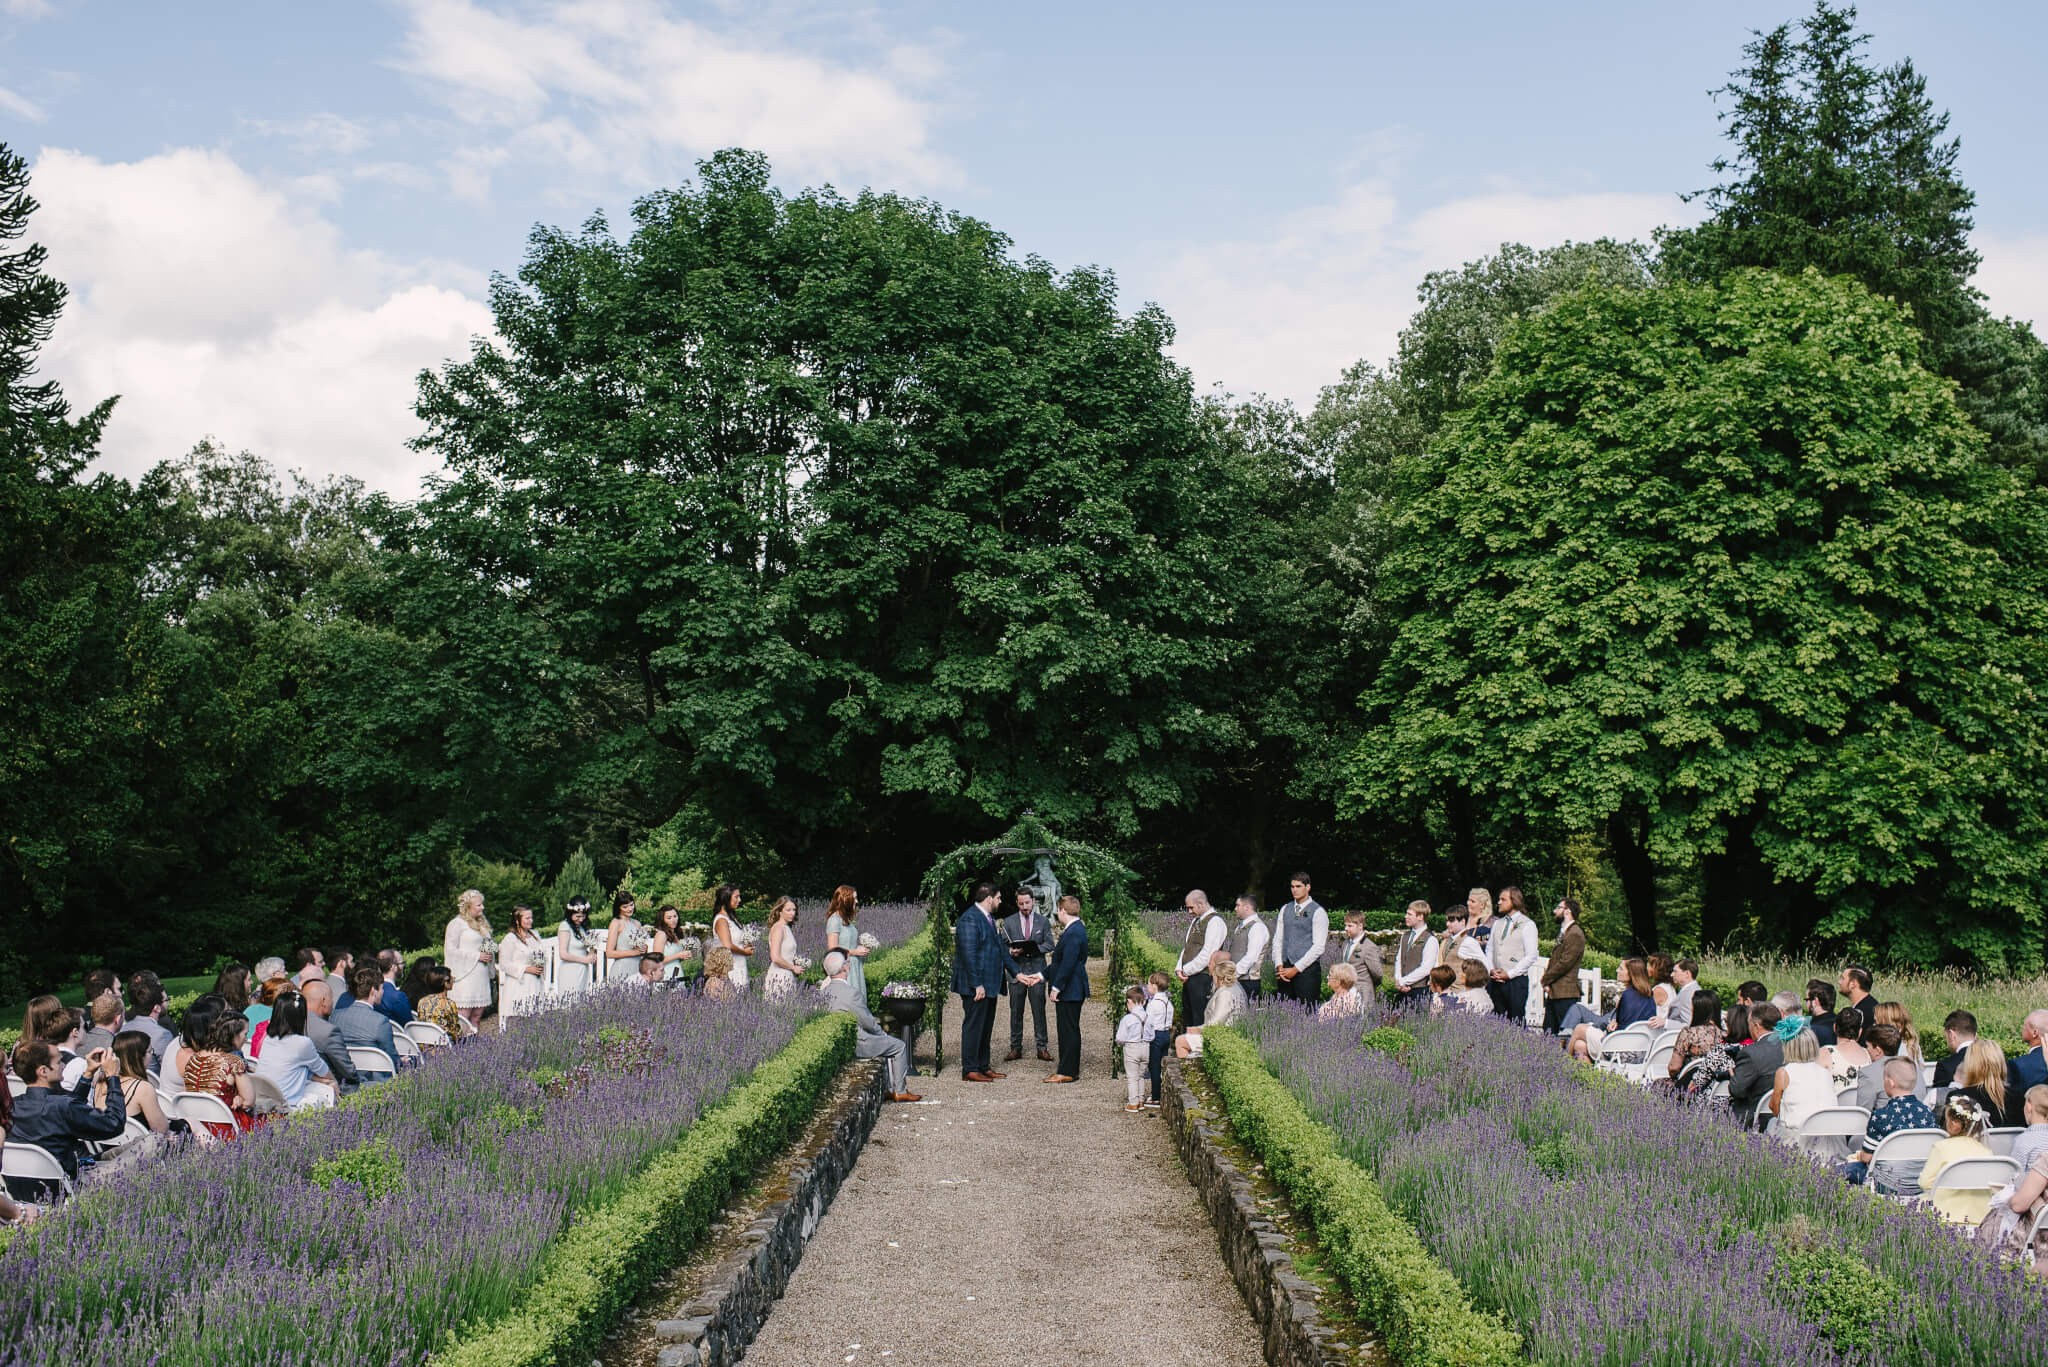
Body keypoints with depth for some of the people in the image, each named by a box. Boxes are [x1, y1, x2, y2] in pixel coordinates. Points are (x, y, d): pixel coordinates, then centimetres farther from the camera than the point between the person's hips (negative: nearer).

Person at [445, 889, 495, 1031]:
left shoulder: (482, 923, 18)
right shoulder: (456, 923, -6)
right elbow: (451, 950, -12)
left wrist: (488, 956, 7)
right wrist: (477, 956, -14)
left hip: (481, 976, 7)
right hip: (466, 976, -7)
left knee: (477, 1014, 7)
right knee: (463, 1015, -10)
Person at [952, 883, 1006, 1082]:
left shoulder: (989, 918, 15)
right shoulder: (969, 919, -16)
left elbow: (999, 948, 22)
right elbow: (969, 954, -21)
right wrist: (977, 985, -23)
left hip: (990, 984, 10)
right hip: (976, 985, -10)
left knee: (986, 1026, 14)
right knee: (974, 1025, -4)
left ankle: (983, 1066, 23)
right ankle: (969, 1070, 1)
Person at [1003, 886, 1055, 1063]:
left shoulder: (1043, 922, 8)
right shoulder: (1009, 922, 8)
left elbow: (1049, 945, 3)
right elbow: (1003, 945, 8)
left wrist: (1032, 948, -14)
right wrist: (1011, 951, -14)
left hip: (1037, 972, -1)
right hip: (1016, 972, 1)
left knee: (1039, 1011, -1)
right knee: (1016, 1012, 3)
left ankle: (1042, 1048, 5)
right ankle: (1016, 1048, 10)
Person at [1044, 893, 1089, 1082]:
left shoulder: (1073, 933, -20)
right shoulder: (1075, 929, 14)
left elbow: (1068, 964, -24)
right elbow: (1062, 961, 22)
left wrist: (1056, 988, -20)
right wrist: (1043, 974, 26)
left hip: (1070, 990, -10)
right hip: (1071, 990, 10)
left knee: (1069, 1030, -5)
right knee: (1068, 1030, 14)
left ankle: (1067, 1072, 0)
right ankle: (1070, 1069, 20)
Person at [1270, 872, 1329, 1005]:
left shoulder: (1318, 912, -3)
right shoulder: (1285, 909, 14)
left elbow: (1318, 947, -9)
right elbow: (1277, 939, 13)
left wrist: (1296, 969, -11)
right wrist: (1279, 966, -1)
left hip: (1307, 969, -5)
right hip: (1286, 969, 5)